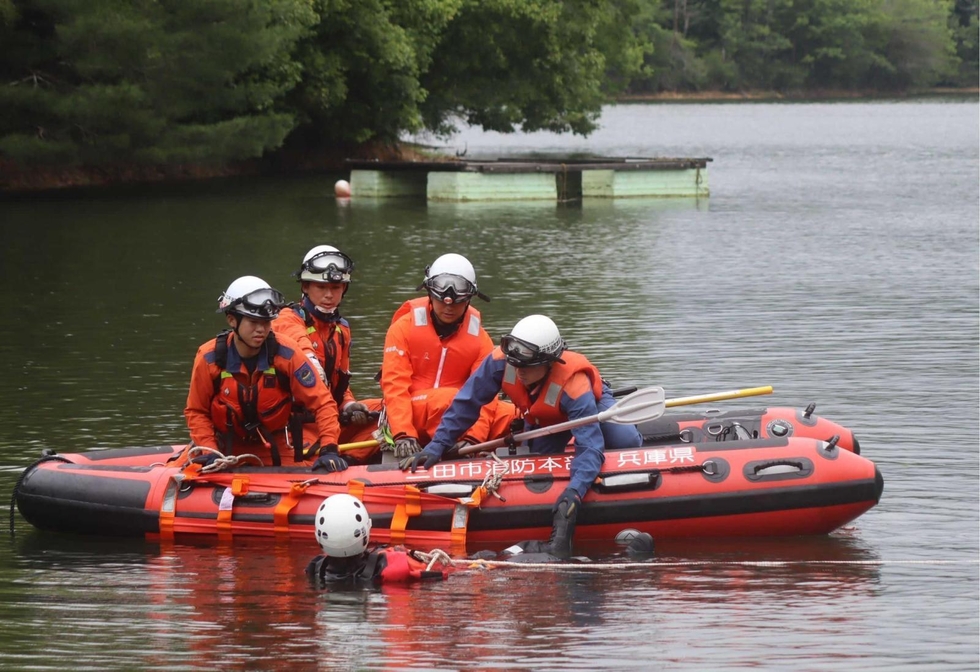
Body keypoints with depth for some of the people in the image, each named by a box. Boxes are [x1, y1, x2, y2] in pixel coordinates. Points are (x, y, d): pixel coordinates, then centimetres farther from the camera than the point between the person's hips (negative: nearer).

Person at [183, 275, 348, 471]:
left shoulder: (286, 353, -15)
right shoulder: (209, 358, -14)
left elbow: (322, 403, -13)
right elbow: (196, 412, -2)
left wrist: (329, 449, -25)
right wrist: (210, 454, -15)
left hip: (274, 448, 1)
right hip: (226, 446, -1)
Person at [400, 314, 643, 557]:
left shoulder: (574, 384, -47)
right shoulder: (500, 362, -37)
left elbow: (590, 446, -51)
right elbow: (466, 403, -26)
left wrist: (574, 492, -64)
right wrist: (436, 446, -30)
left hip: (591, 403, -4)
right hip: (542, 419, 4)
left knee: (625, 442, -24)